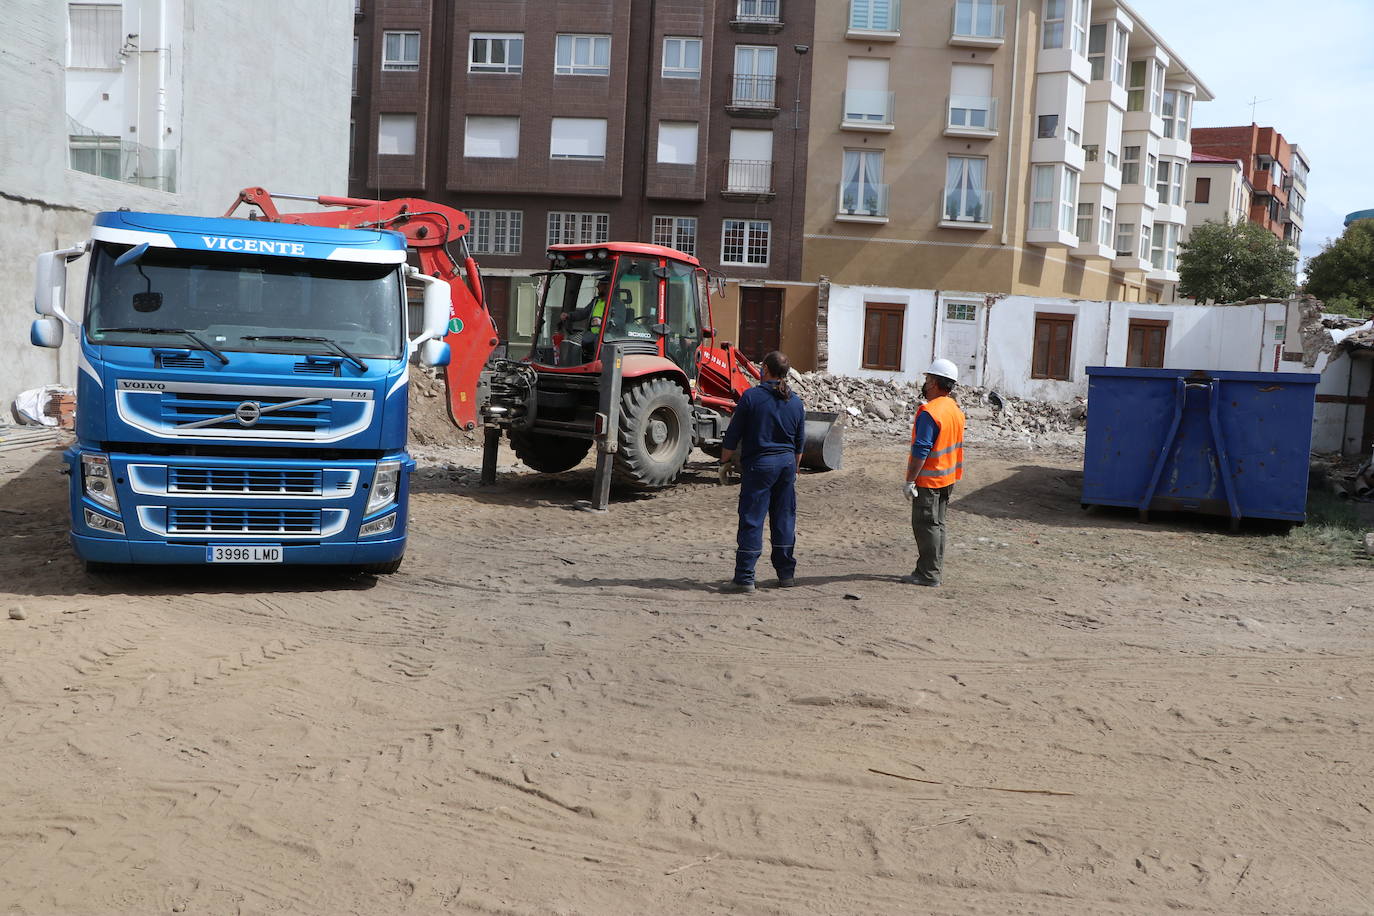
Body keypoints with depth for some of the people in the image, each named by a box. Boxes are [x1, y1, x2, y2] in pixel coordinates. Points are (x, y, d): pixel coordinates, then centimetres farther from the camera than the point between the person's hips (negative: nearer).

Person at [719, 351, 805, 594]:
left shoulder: (752, 396, -10)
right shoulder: (796, 402, 6)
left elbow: (732, 436, -8)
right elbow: (800, 442, 14)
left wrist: (725, 461, 5)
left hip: (759, 464, -5)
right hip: (787, 463, 5)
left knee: (751, 520, -3)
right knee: (785, 519, 12)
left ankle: (744, 577, -4)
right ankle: (786, 574, 19)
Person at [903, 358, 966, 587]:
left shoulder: (929, 412, -21)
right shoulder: (955, 410, 9)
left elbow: (921, 450, -24)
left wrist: (910, 480, -20)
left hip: (928, 480, -9)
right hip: (948, 478, 9)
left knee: (925, 525, -2)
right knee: (937, 523, 15)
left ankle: (928, 574, 1)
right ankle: (934, 569, 22)